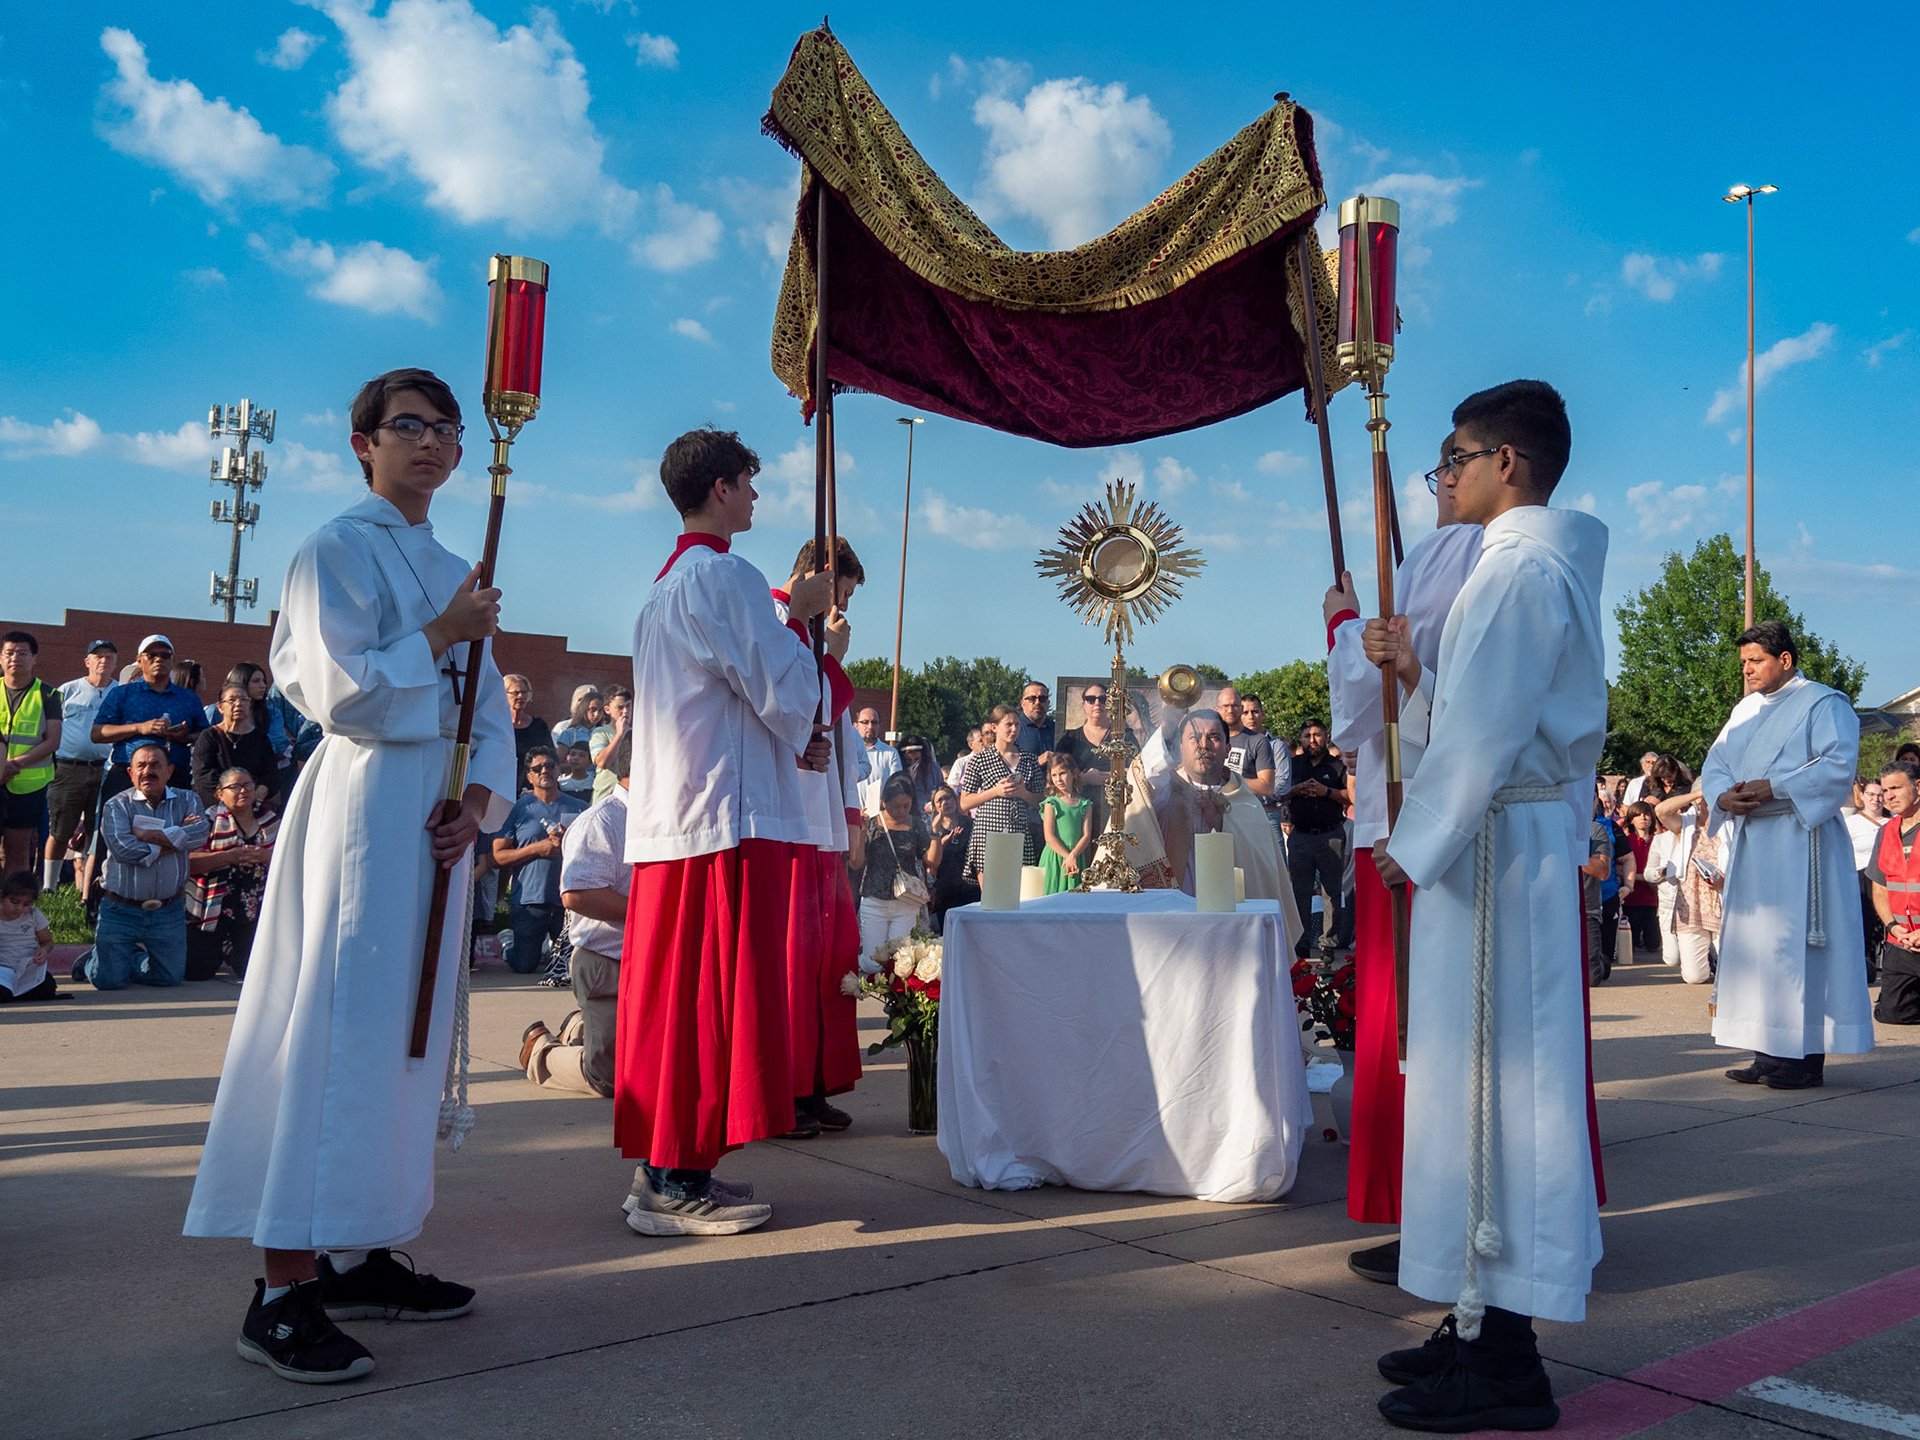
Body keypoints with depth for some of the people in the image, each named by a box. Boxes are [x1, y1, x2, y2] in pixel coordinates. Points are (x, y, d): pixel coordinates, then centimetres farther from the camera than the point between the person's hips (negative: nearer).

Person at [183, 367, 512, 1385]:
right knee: (341, 1029, -11)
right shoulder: (336, 551, -4)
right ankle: (283, 1292, -7)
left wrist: (480, 796, -2)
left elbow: (488, 708, 14)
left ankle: (361, 1255, 19)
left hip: (440, 814, 8)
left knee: (412, 1030, 10)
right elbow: (342, 696, -15)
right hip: (366, 804, -8)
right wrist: (443, 634, -10)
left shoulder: (453, 569, 18)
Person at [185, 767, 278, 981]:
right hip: (211, 911, -3)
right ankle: (219, 952, 30)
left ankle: (229, 952, 34)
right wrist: (229, 856, -22)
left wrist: (265, 856, -15)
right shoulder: (209, 820, -3)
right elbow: (188, 862, -14)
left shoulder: (270, 821, 8)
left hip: (254, 913, 3)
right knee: (198, 972, -4)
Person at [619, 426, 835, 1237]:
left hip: (665, 820, 10)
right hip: (730, 820, -10)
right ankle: (679, 1183, -2)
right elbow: (786, 695, -13)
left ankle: (662, 1165, 18)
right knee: (716, 996, -6)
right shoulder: (726, 576, -11)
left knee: (672, 990, 11)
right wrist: (799, 620, 3)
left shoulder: (662, 587, 20)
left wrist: (790, 745, 16)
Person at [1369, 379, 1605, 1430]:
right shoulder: (1546, 562, 20)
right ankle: (1487, 1321, 22)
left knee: (1488, 1076, -7)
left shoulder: (1521, 566, -13)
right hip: (1511, 842, 11)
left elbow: (1483, 738, -20)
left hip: (1494, 848, -11)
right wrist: (1411, 671, 9)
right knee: (1484, 1077, 13)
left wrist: (1412, 847, -16)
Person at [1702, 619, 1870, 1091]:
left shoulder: (1824, 704, -2)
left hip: (1800, 842, -7)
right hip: (1749, 841, 7)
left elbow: (1838, 765, -15)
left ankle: (1807, 1056, -4)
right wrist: (1724, 796, -8)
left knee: (1795, 944, -9)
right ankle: (1770, 1052, 10)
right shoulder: (1746, 710, 20)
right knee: (1752, 943, 5)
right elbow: (1715, 764, 13)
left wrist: (1773, 788, -21)